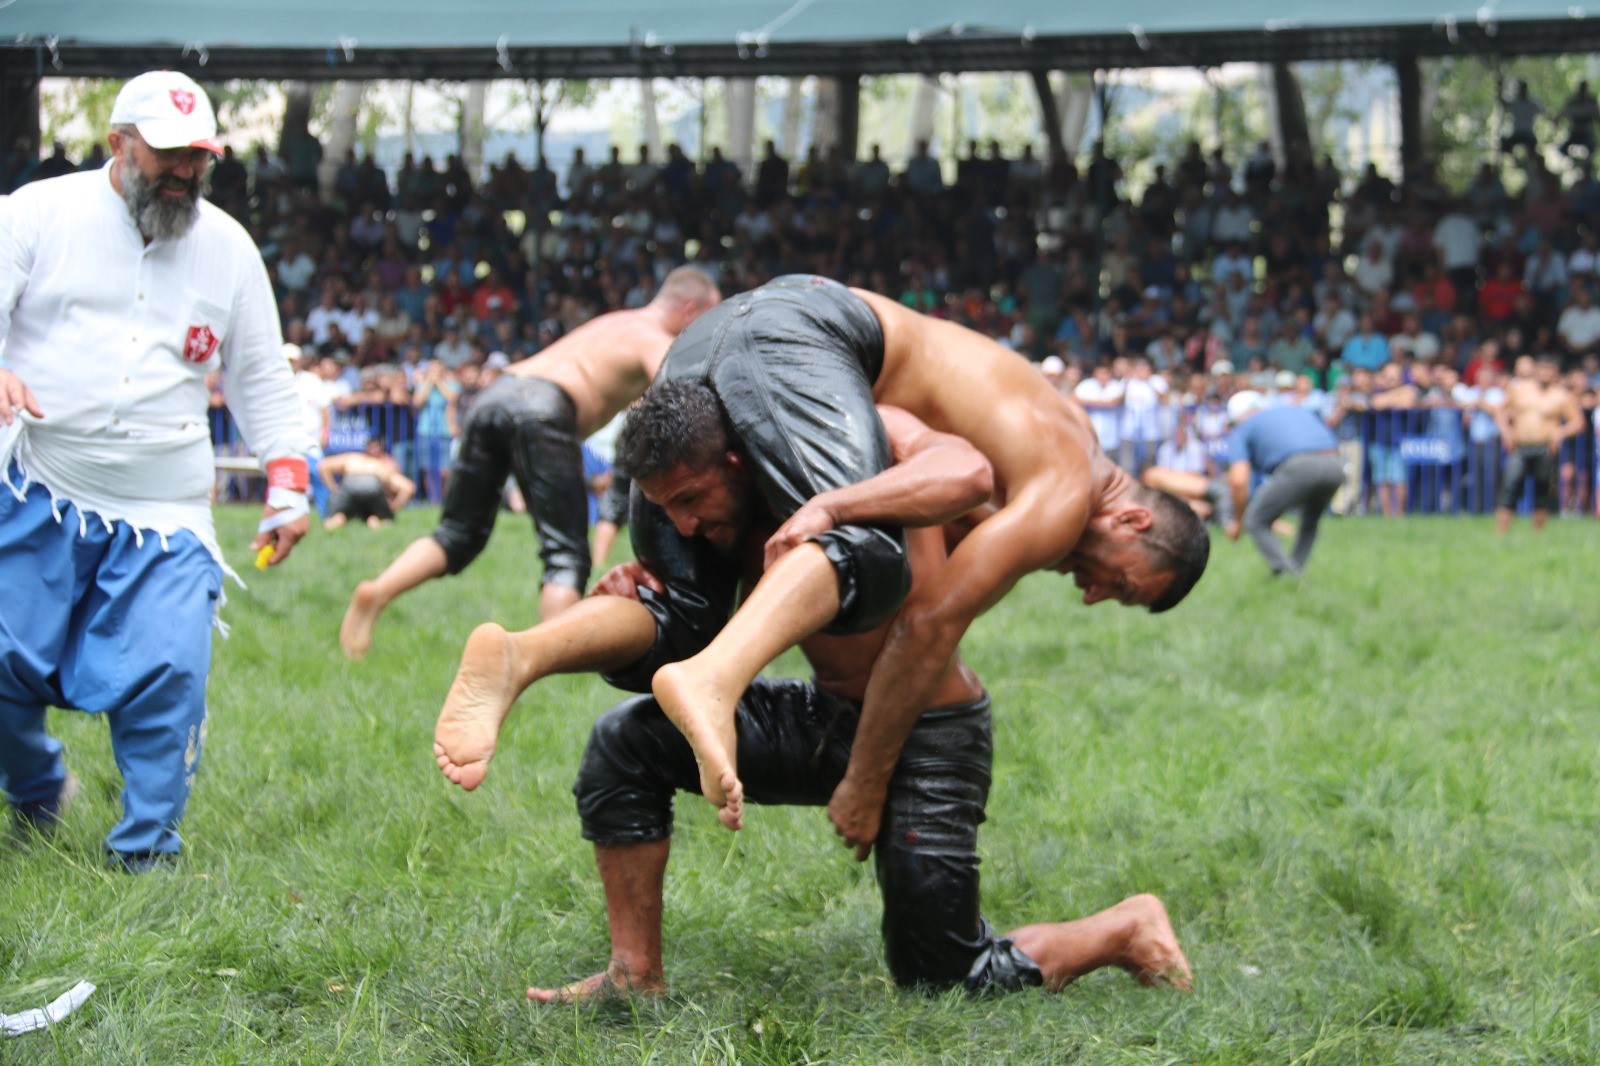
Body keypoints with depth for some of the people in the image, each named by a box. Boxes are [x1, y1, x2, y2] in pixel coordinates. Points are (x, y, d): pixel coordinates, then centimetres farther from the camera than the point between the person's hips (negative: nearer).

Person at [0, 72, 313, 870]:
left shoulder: (226, 245, 11)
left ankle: (147, 857, 3)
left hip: (164, 516, 1)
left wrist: (286, 487, 7)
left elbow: (261, 379, 17)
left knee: (165, 679, -12)